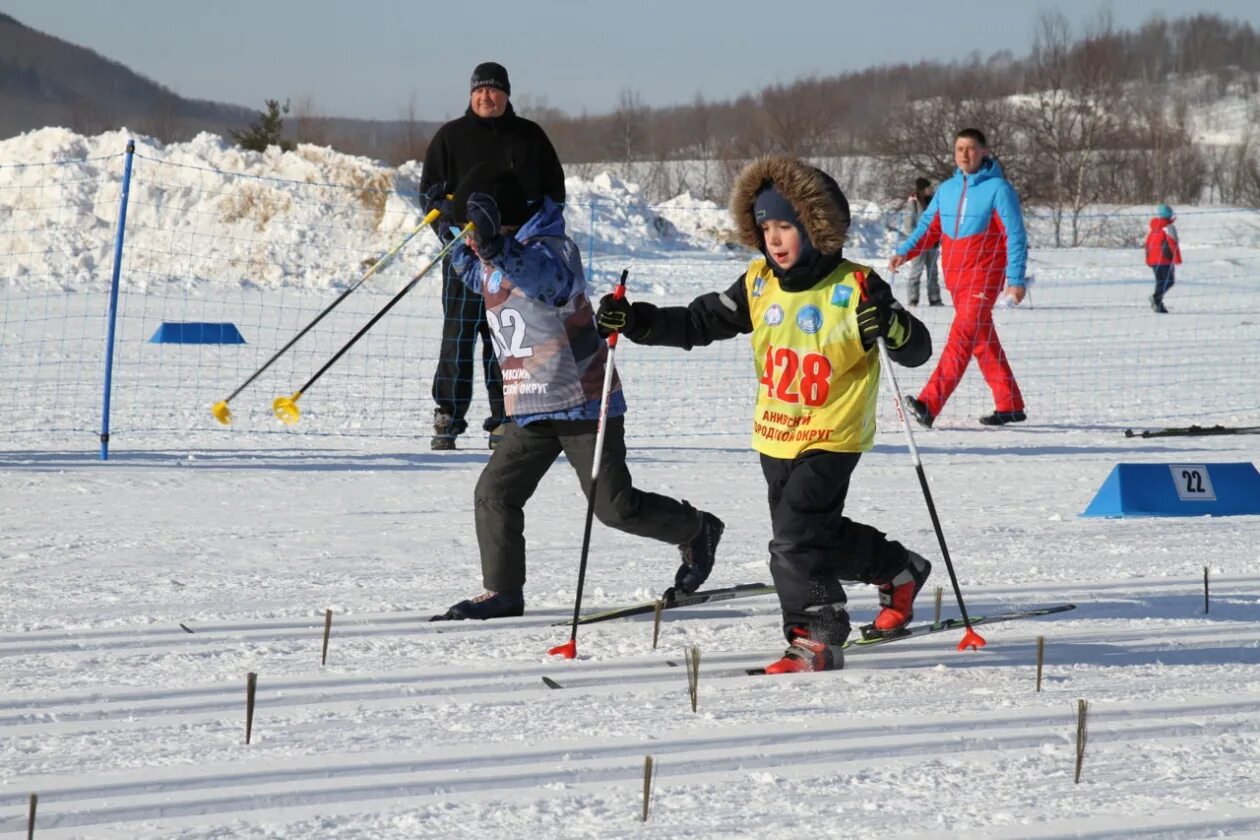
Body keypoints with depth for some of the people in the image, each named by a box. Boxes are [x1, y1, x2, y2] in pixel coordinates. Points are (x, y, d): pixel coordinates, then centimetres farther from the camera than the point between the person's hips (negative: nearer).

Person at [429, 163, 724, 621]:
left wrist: (498, 248, -61)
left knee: (615, 505, -4)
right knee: (494, 493, -3)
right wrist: (468, 245, 14)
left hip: (584, 403, -8)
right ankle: (502, 591, 6)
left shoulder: (552, 250, -18)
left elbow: (551, 278, -44)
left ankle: (696, 531, 20)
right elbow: (470, 270, 35)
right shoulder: (493, 267, 9)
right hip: (531, 411, 8)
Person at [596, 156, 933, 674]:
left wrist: (890, 324, -35)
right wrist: (635, 321, -8)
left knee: (796, 541, -15)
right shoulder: (759, 285, 1)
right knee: (818, 534, 18)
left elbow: (917, 350, -12)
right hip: (775, 436, 7)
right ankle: (898, 569, 41)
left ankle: (816, 639, -3)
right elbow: (699, 323, 5)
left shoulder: (854, 288, -14)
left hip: (830, 438, -7)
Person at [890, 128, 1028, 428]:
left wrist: (1016, 279, -15)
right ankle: (1010, 405, 22)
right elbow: (929, 227, 16)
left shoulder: (998, 189, -5)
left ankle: (929, 404, -28)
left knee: (961, 338, -16)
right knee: (983, 341, 12)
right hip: (955, 278, 7)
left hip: (984, 279, -7)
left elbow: (1015, 236, -7)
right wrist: (904, 252, -2)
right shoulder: (946, 189, 12)